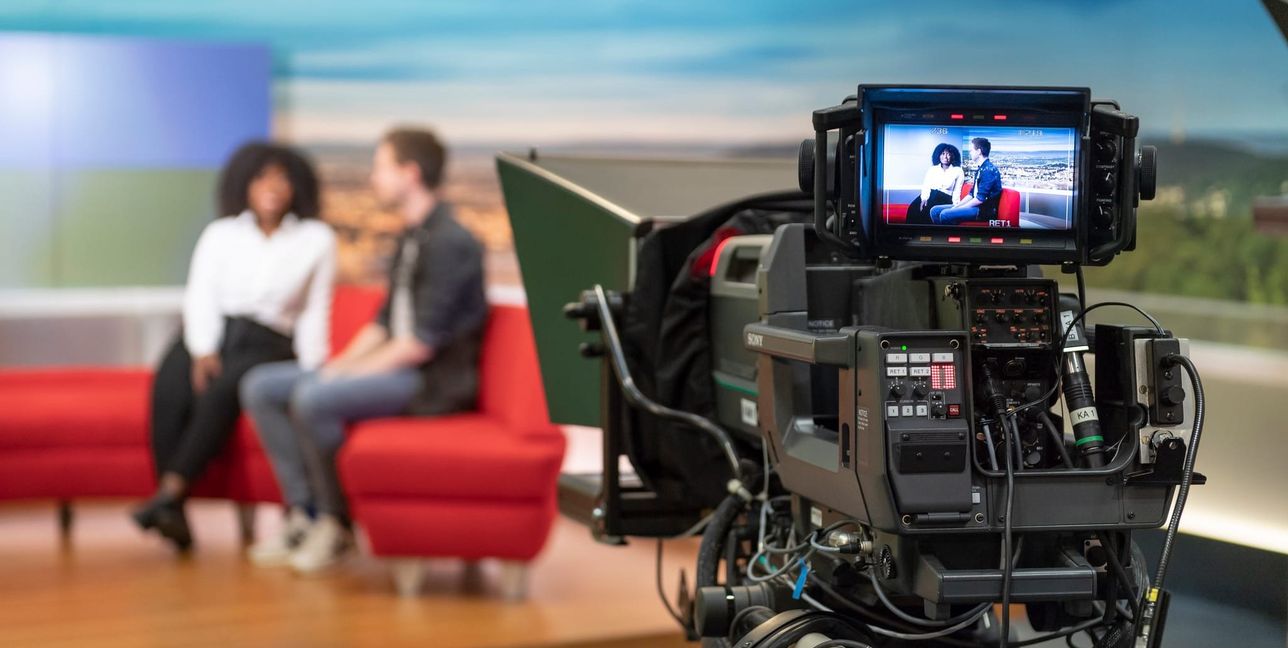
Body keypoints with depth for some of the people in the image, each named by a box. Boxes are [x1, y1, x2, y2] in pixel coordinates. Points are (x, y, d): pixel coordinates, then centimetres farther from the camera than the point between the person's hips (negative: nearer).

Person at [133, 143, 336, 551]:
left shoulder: (317, 239, 11)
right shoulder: (220, 234, 13)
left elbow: (316, 312, 9)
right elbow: (200, 298, 3)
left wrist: (310, 371, -4)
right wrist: (203, 351, -14)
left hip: (267, 346, -1)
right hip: (212, 335, 1)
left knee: (225, 387, -36)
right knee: (171, 389, -32)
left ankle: (168, 495, -44)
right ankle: (175, 515, -38)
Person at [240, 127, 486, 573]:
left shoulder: (449, 243, -15)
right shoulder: (411, 239, 15)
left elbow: (422, 343, -21)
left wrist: (351, 373, -16)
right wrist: (340, 364, 3)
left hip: (433, 382, -10)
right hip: (395, 366, 10)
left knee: (313, 398, -31)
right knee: (260, 387, 0)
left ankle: (335, 524, -14)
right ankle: (302, 513, -4)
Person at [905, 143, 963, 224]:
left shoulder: (958, 171, 11)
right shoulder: (932, 169, 18)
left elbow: (957, 191, 5)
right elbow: (925, 186, 7)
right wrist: (924, 198, -14)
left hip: (945, 198, -3)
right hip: (930, 195, 3)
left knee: (926, 211, -35)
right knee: (913, 209, -30)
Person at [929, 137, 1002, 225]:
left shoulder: (989, 170, -15)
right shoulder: (982, 169, 17)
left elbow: (980, 199, -20)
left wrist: (959, 208, -13)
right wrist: (958, 205, 4)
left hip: (984, 210, -10)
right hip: (975, 205, 10)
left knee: (945, 214, -27)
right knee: (935, 211, 2)